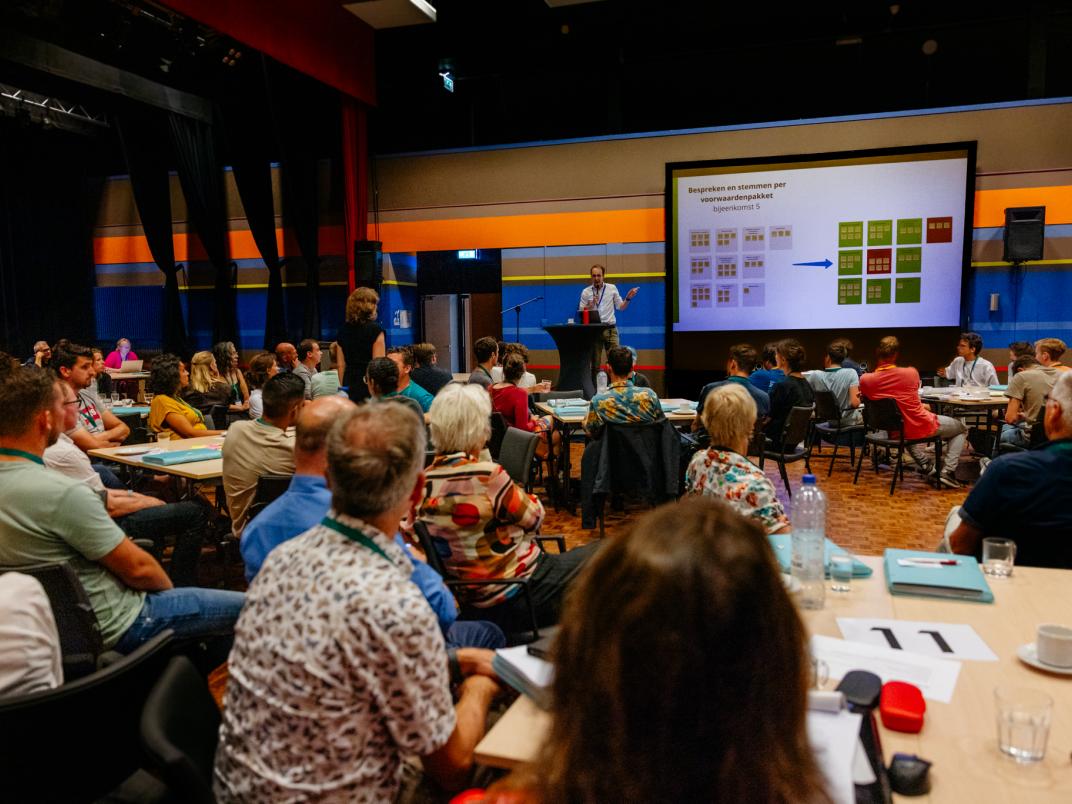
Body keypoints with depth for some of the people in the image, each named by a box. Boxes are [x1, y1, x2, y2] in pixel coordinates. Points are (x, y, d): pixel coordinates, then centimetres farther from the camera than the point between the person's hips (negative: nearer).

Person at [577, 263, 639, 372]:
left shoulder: (612, 288, 5)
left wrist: (628, 298, -8)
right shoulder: (586, 292, 4)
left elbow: (621, 307, 9)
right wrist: (591, 305, -13)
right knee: (595, 361, 5)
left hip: (610, 329, 0)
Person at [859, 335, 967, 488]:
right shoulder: (911, 373, -17)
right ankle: (948, 472, 7)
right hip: (922, 428, -4)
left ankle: (925, 465, 30)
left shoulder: (865, 380, -13)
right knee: (962, 429, 23)